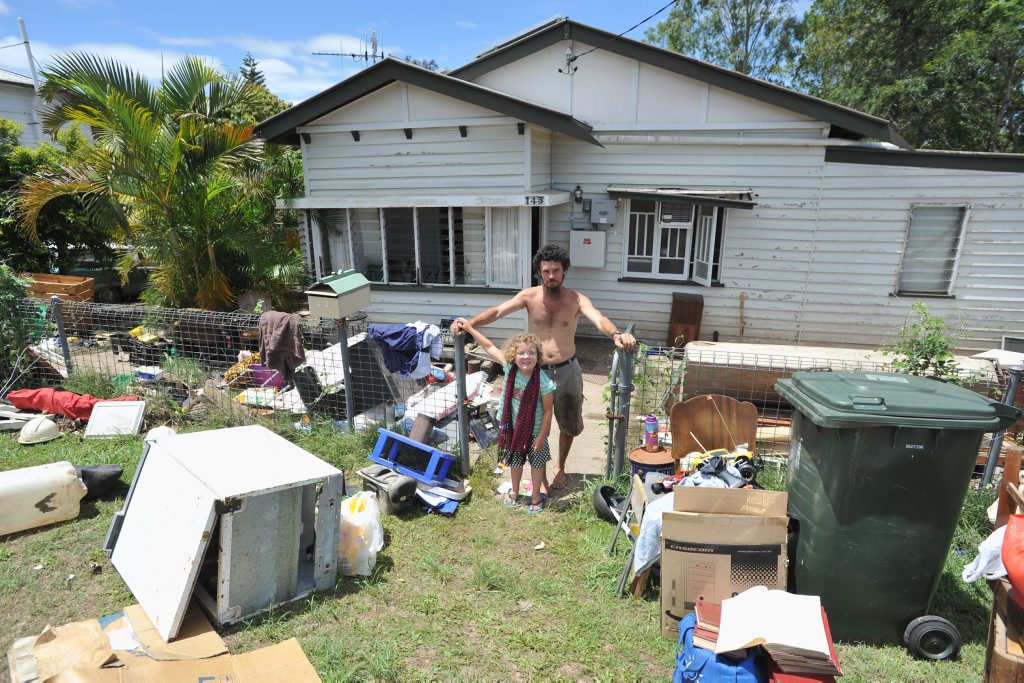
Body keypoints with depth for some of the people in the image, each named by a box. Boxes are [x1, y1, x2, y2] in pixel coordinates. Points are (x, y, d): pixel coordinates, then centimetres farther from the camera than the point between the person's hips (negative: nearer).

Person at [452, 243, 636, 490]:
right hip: (536, 371, 0)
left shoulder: (577, 300, -9)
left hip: (567, 371, 0)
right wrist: (470, 322, -34)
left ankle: (560, 468, 43)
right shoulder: (529, 296, -6)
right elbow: (497, 311, -17)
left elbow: (599, 319, -26)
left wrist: (616, 334, -49)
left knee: (568, 425, 17)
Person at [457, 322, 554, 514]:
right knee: (516, 461, 24)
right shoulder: (510, 368, -17)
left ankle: (536, 496, 38)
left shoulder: (543, 382, -28)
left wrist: (542, 436, -14)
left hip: (535, 431, -4)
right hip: (513, 427, 4)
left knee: (537, 463, 16)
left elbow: (548, 410, -18)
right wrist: (470, 329, -5)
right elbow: (489, 347, -7)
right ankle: (514, 492, 48)